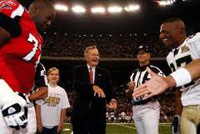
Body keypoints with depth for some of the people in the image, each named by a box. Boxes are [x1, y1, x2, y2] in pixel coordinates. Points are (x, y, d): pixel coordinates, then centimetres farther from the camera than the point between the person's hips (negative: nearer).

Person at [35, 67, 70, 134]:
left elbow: (63, 109, 3)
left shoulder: (62, 91, 2)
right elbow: (38, 107, -1)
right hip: (43, 124, -1)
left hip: (56, 125, 1)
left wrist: (61, 124, -2)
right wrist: (39, 123, -5)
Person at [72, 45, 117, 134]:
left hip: (98, 113, 2)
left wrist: (111, 99, -18)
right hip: (81, 113, -1)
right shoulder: (78, 70, 4)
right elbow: (76, 85, -16)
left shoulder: (104, 73, 11)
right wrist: (93, 86, -31)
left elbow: (109, 91, 5)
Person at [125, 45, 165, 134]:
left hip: (150, 107, -7)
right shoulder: (134, 73, 18)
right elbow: (128, 93, 20)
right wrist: (130, 89, -2)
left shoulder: (155, 70, -4)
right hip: (136, 109, 7)